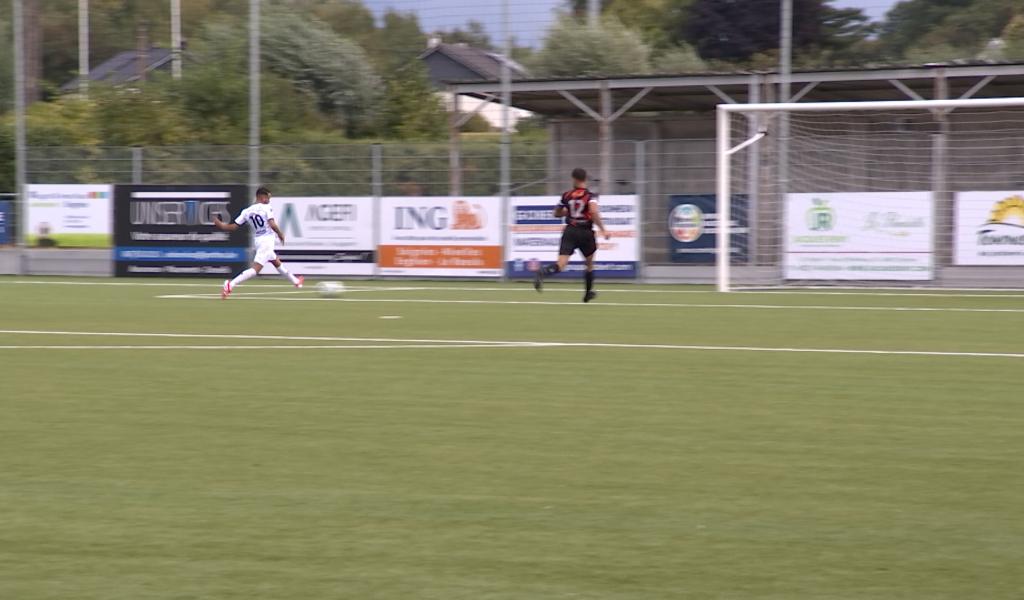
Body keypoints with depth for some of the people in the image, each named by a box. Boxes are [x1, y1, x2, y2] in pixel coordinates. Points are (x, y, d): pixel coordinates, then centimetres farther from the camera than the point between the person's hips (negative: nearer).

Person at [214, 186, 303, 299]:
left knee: (277, 262, 27)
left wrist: (220, 224, 10)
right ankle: (231, 285, -28)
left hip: (258, 241, 9)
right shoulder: (266, 208, -10)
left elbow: (233, 226, 0)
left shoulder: (247, 211, 6)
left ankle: (295, 281, 46)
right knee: (256, 268, -14)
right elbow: (272, 225, -20)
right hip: (267, 240, -9)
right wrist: (280, 234, -4)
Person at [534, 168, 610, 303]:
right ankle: (588, 293, 35)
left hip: (570, 231, 2)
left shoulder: (567, 195, 8)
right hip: (585, 232, -2)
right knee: (589, 263, 25)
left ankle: (542, 273, -43)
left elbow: (557, 213, 20)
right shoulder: (590, 196, -4)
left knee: (560, 265, -11)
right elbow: (594, 212, -23)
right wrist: (603, 230, -20)